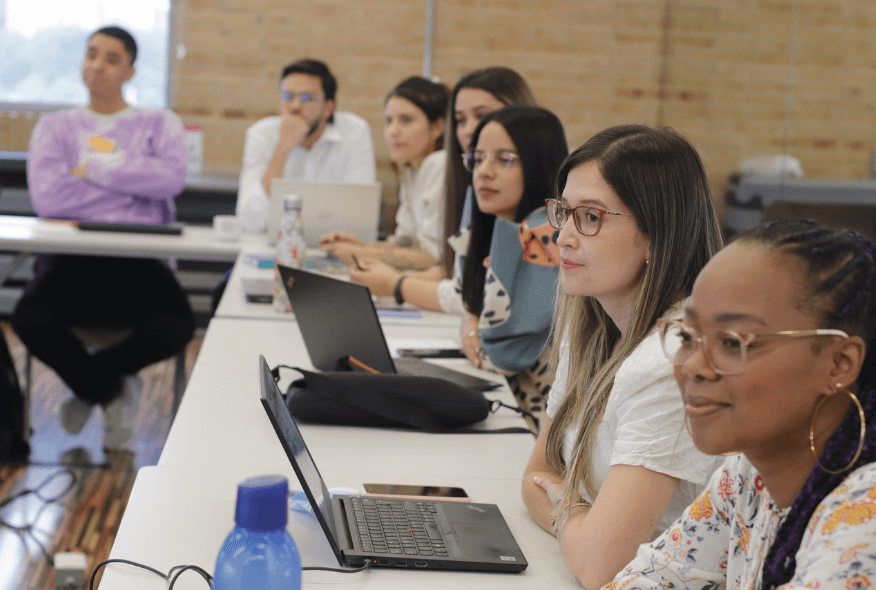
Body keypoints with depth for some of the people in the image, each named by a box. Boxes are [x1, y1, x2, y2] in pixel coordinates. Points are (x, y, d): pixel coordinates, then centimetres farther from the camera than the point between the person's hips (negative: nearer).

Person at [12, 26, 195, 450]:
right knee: (30, 319, -34)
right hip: (70, 256, 0)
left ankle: (87, 382, 2)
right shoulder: (55, 127, 14)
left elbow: (172, 177, -10)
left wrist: (92, 168, -8)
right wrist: (131, 181, -4)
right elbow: (47, 197, -7)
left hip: (139, 260, 0)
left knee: (175, 328, -33)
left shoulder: (161, 124, 14)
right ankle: (110, 390, 1)